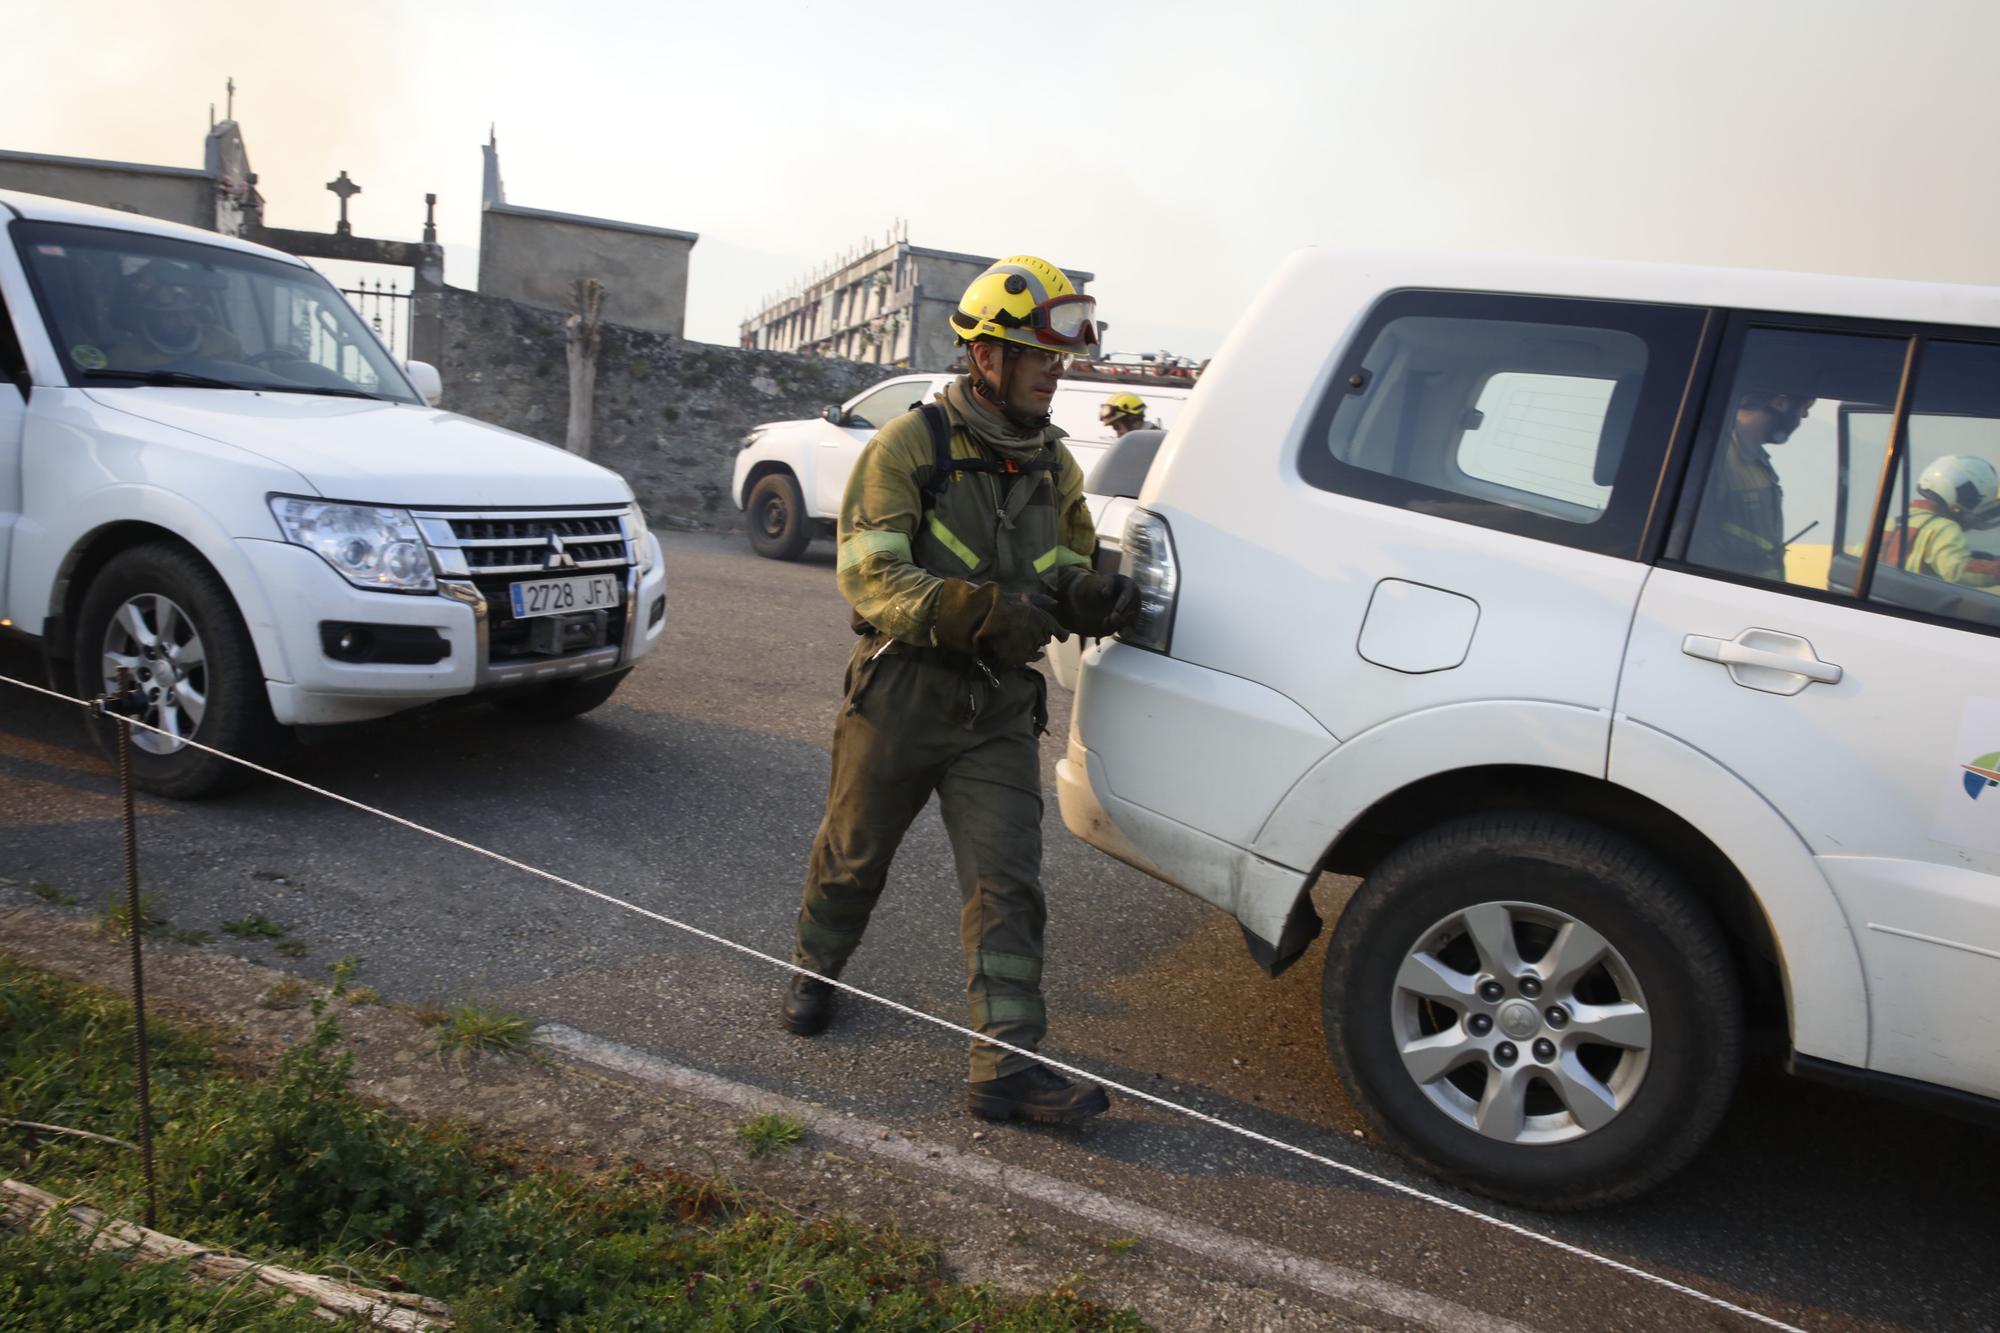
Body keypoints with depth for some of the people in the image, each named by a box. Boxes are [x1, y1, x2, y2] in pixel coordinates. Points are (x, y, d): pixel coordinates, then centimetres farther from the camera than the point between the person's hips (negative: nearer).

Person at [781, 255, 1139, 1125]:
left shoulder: (1055, 465, 10)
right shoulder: (909, 446, -9)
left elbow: (1069, 564, 19)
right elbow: (866, 574, -18)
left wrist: (1090, 595, -7)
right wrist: (980, 611, -32)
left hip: (1000, 708, 4)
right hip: (901, 693, -3)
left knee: (1007, 884, -3)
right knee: (853, 855, 14)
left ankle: (1006, 1066, 1)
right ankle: (811, 972, 42)